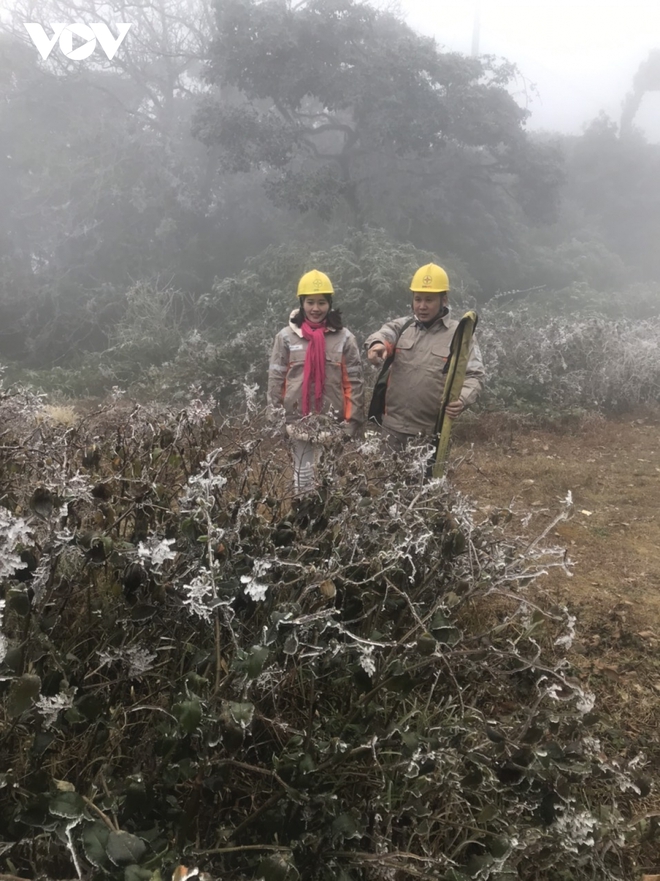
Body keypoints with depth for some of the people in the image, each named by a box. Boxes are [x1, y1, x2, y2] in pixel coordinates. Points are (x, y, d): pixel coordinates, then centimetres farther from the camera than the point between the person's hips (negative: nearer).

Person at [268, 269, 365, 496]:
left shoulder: (344, 337, -1)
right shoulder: (286, 336, 0)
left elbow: (354, 381, 0)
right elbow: (275, 379, 3)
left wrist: (353, 421, -3)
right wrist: (275, 418, 1)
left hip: (333, 421, 0)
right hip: (298, 421, 1)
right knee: (303, 476, 9)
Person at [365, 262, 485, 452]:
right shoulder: (401, 326, 7)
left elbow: (474, 376, -5)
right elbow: (383, 334, -13)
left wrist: (462, 399, -26)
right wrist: (377, 343, -38)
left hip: (432, 434, -2)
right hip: (392, 429, 3)